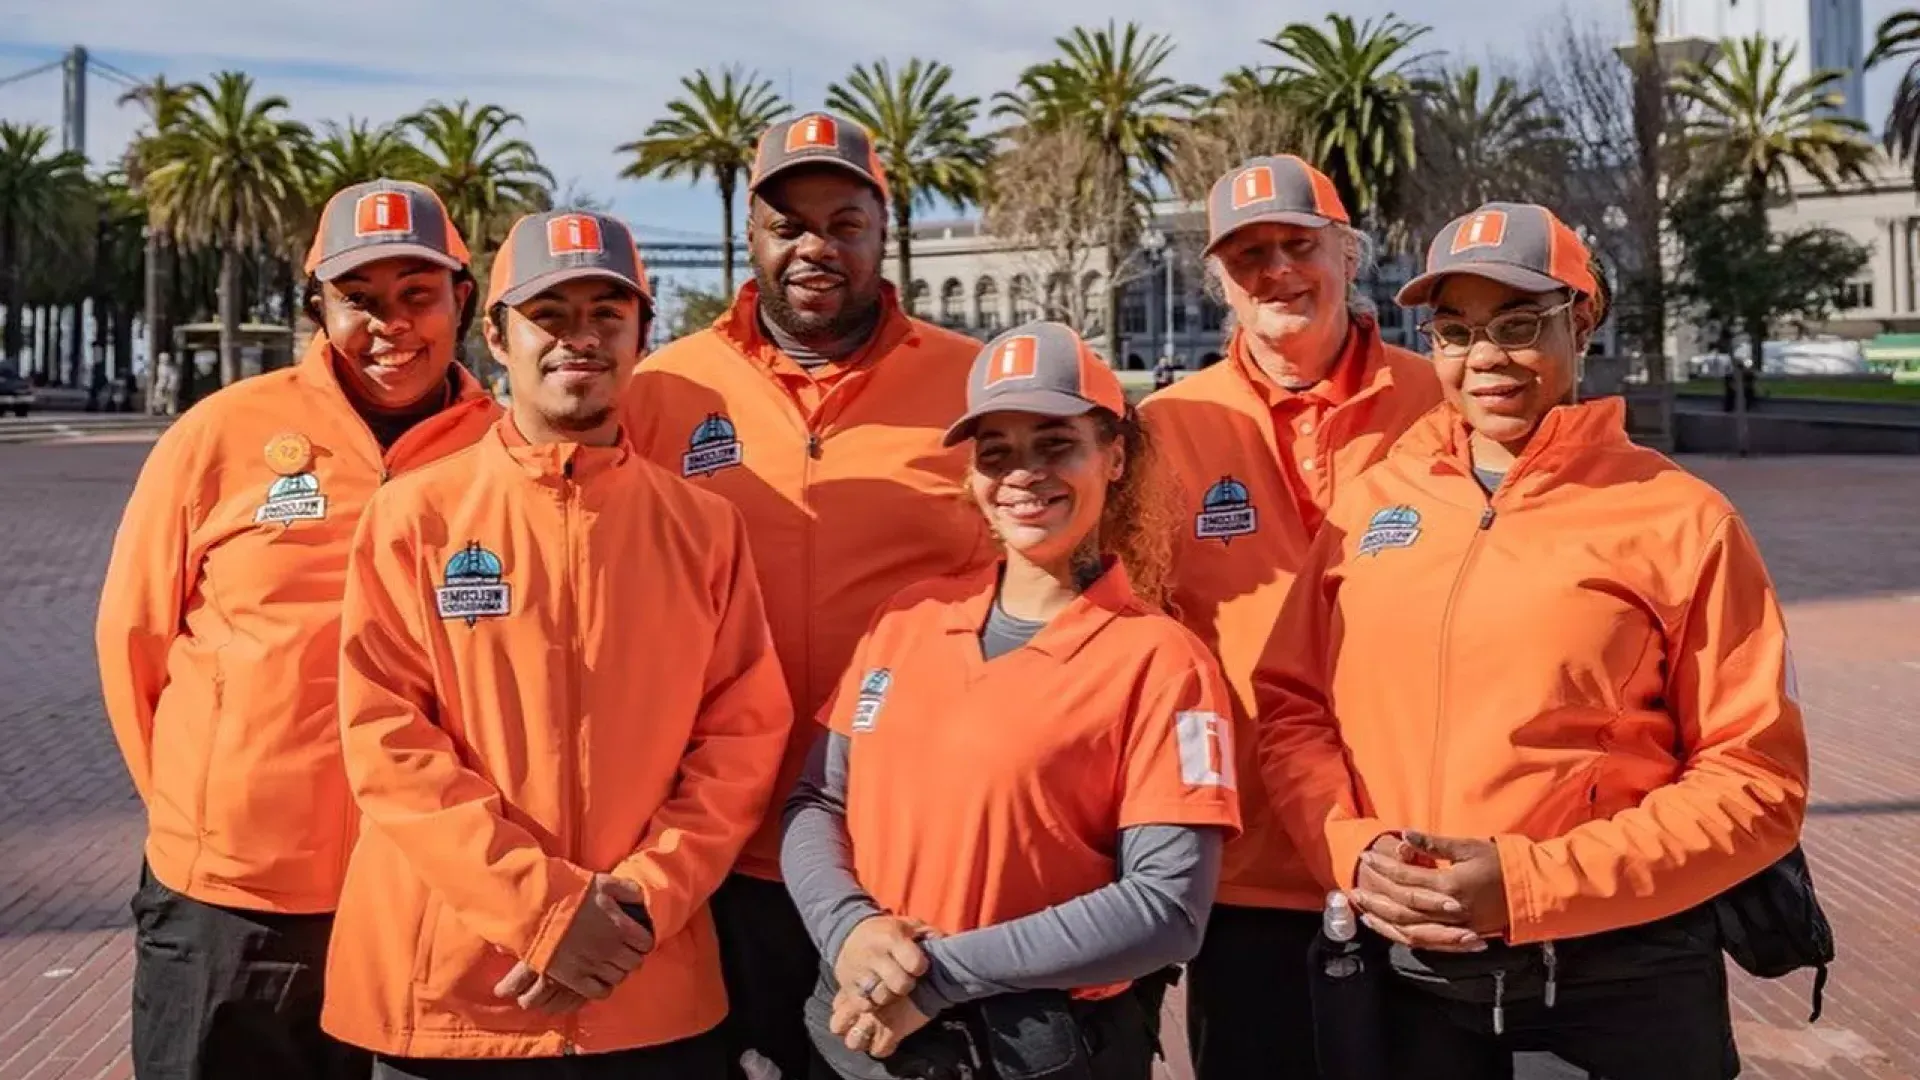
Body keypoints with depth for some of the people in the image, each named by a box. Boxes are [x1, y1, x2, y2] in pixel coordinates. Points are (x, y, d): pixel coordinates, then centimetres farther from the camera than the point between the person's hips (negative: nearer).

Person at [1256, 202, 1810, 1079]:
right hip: (1413, 964, 3)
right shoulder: (1369, 505, 3)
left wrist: (1532, 885, -15)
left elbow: (1755, 780, -8)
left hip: (1624, 971, -3)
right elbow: (1292, 707, 7)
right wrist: (1350, 846, -10)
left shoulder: (1677, 520, -6)